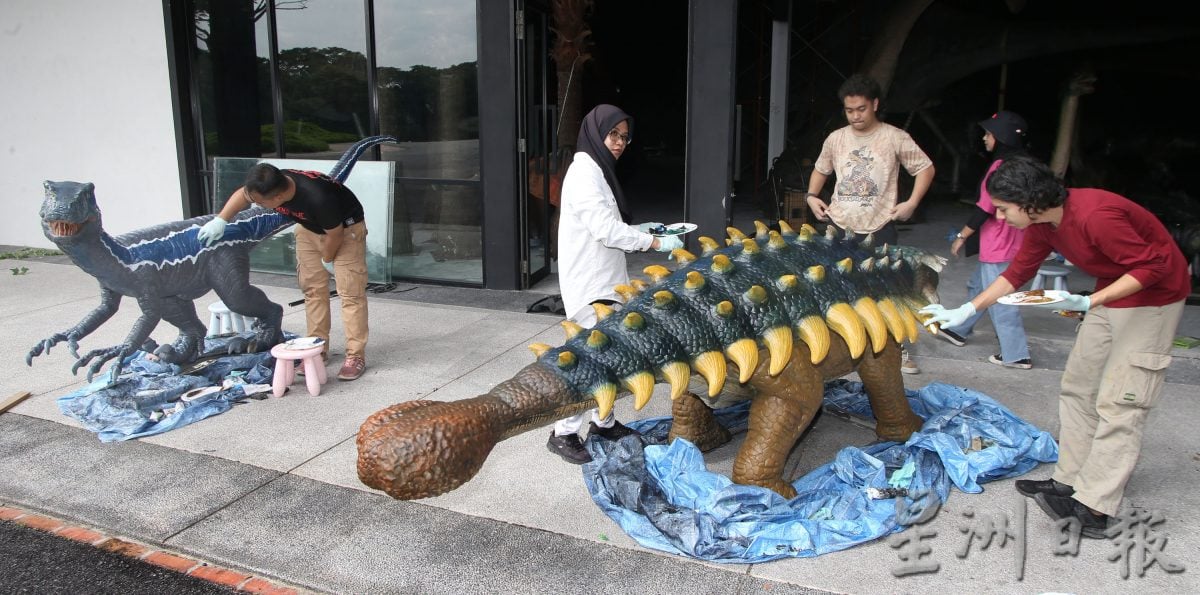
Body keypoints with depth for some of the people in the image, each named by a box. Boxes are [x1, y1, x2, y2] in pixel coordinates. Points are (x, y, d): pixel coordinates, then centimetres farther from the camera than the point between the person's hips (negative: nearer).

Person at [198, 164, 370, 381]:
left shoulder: (317, 198, -42)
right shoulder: (272, 184, -22)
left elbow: (334, 235, -25)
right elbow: (242, 194, 2)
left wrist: (327, 260, -8)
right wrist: (220, 220, -8)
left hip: (344, 229, -7)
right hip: (310, 228, 7)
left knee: (350, 293, -11)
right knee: (313, 289, 7)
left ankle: (356, 356, -9)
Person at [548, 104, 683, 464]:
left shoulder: (599, 170, 17)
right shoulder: (584, 172, -14)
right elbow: (606, 230, -22)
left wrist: (641, 229, 7)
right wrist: (657, 243, -18)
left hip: (606, 281, 10)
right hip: (590, 285, -10)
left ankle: (603, 422, 27)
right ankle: (564, 433, 2)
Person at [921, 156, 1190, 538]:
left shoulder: (1096, 216, -31)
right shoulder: (1042, 223, -3)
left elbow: (1152, 266, -27)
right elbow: (1017, 273, 6)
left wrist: (1087, 303, -35)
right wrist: (966, 311, 1)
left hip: (1153, 298, -9)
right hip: (1109, 296, 9)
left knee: (1119, 401, -11)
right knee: (1078, 388, 9)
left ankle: (1093, 507, -9)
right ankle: (1070, 481, 16)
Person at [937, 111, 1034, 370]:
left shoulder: (1001, 166, -19)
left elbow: (985, 208, -20)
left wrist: (962, 236, -10)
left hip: (998, 247, -10)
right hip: (1012, 242, 10)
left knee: (1000, 300, -2)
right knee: (977, 287, 22)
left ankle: (1016, 355, 5)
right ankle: (958, 330, 36)